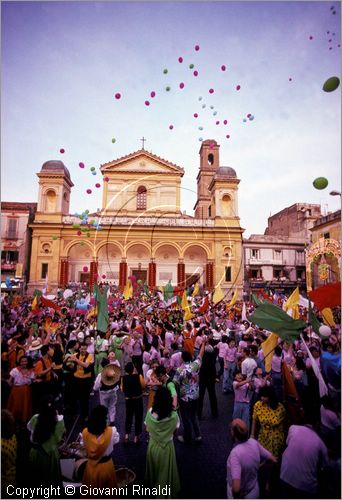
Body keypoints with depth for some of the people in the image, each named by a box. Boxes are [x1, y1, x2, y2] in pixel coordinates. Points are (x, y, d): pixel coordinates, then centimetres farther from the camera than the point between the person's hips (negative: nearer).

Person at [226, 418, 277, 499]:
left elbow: (236, 488, -42)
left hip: (240, 496, -5)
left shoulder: (235, 453, -36)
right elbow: (273, 459, -5)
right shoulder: (254, 442, -18)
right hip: (254, 492, 5)